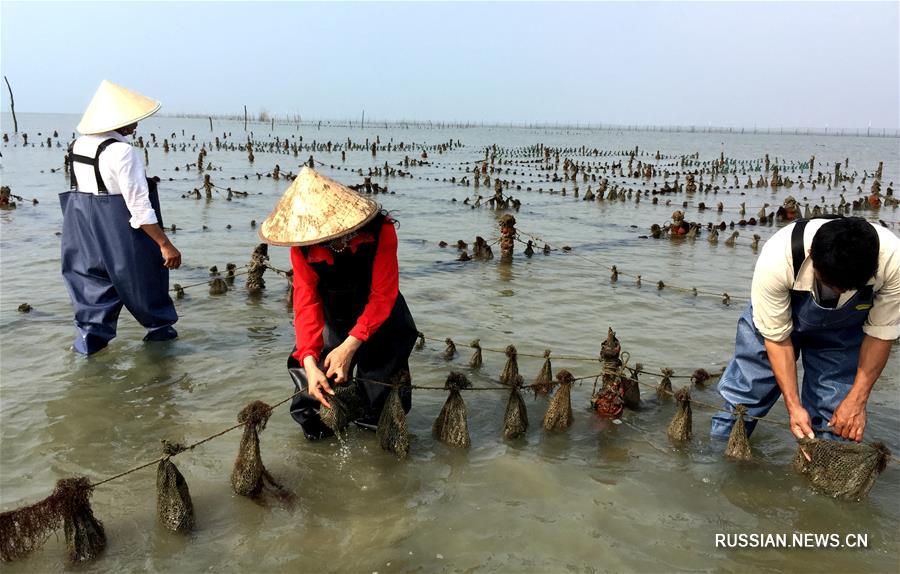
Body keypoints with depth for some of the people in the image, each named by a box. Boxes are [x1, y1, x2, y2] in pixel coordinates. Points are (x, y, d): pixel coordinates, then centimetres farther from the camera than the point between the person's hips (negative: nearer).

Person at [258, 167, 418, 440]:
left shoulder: (380, 231, -32)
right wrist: (309, 363, -40)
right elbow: (306, 302, -27)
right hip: (332, 312, 1)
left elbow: (383, 295, -30)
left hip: (376, 309, -1)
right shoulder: (302, 246, -24)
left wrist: (349, 346, -38)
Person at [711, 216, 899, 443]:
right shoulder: (775, 262, -39)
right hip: (775, 320, -1)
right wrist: (794, 406, -27)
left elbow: (881, 331, -18)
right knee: (745, 389, 3)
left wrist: (857, 400, -19)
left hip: (842, 332, 1)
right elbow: (777, 337, -25)